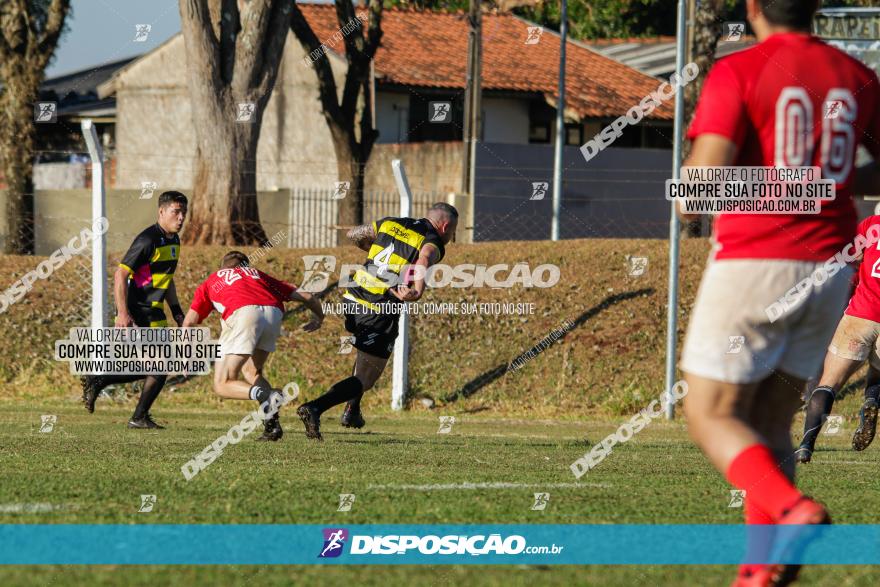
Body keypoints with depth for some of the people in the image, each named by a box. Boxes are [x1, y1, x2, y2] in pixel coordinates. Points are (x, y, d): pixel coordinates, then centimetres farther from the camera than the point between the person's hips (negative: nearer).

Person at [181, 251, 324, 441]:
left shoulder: (211, 281, 34)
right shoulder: (259, 275, 39)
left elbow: (189, 322, 23)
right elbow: (306, 297, 35)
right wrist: (319, 318, 53)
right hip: (273, 313, 4)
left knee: (222, 385, 1)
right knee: (251, 371, 27)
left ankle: (265, 395, -27)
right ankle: (273, 425, 10)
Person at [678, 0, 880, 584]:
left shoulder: (738, 72, -8)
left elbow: (705, 179, -17)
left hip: (753, 260, -5)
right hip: (829, 268, 5)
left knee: (712, 416, 3)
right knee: (770, 424, 14)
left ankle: (792, 511, -22)